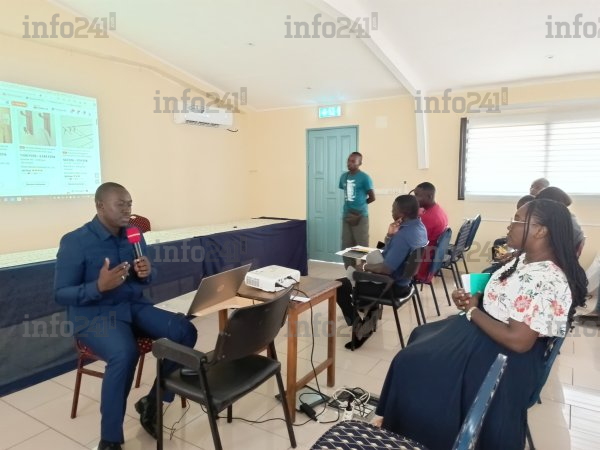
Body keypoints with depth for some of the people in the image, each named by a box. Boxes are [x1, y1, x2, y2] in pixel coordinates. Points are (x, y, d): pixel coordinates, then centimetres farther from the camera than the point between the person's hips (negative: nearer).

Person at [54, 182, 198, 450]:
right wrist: (99, 286, -28)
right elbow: (61, 294, -11)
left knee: (185, 332, -17)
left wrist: (147, 273, -10)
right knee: (125, 353, -36)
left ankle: (152, 402, 2)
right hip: (93, 314, -5)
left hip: (135, 306, 6)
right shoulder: (74, 242, -11)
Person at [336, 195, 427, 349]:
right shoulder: (419, 227, 1)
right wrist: (390, 236, -7)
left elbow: (386, 269, -31)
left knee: (340, 286, -6)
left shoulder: (404, 236, -30)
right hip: (404, 279, 10)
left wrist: (365, 267, -14)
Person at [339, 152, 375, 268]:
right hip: (346, 215, 6)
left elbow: (372, 197, -5)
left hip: (361, 216, -6)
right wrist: (350, 205, 9)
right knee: (346, 246, 10)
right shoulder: (343, 176, 9)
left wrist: (360, 204, 6)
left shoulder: (364, 178, -9)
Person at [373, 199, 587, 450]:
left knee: (411, 363, -3)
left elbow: (518, 341, -31)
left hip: (503, 357, -10)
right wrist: (471, 296, -6)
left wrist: (473, 310, -19)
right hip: (484, 332, 10)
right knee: (421, 338, 21)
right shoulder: (527, 259, -1)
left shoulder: (547, 283, -30)